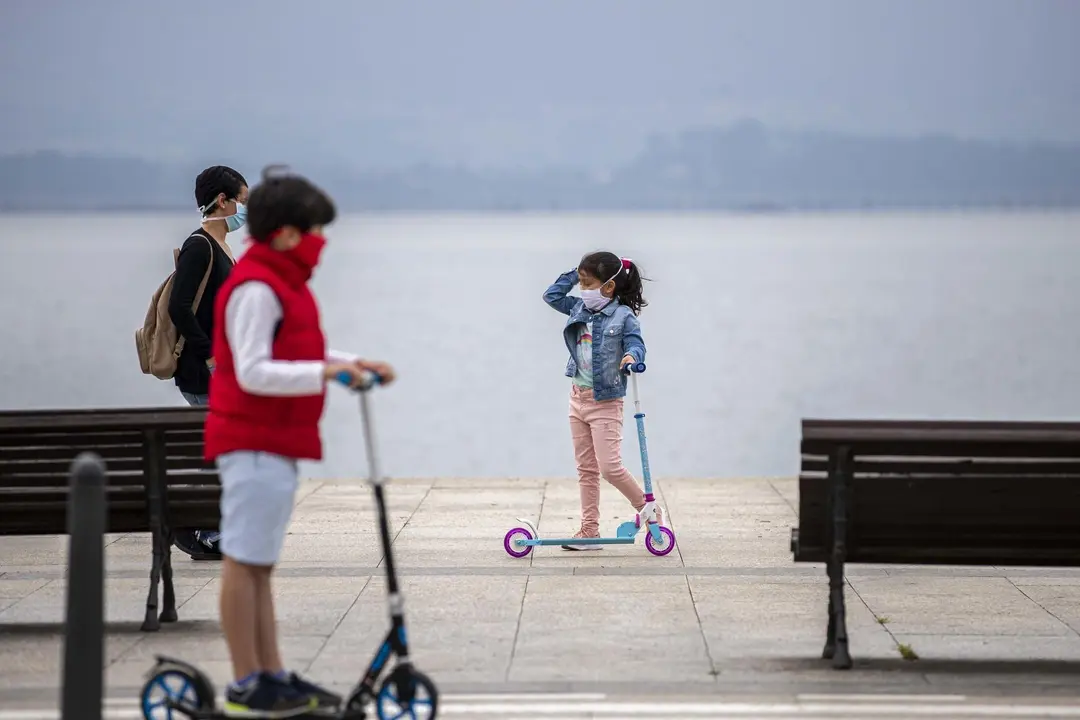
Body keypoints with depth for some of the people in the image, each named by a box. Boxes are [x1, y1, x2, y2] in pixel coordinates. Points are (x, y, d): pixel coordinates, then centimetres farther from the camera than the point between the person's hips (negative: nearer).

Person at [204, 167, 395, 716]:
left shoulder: (283, 284, 16)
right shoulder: (255, 289, -16)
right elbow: (253, 372, -21)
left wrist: (351, 363, 13)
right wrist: (325, 373, -23)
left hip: (276, 446, 11)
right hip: (254, 444, -11)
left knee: (258, 565, 13)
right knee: (244, 562, -6)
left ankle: (273, 676, 19)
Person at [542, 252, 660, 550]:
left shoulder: (623, 316, -12)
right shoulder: (580, 309, 7)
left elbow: (636, 344, -20)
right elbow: (552, 296, 16)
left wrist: (631, 355, -43)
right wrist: (574, 274, 6)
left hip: (605, 402, -7)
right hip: (578, 398, 7)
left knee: (610, 467, -12)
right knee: (586, 469, 9)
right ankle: (589, 531, 12)